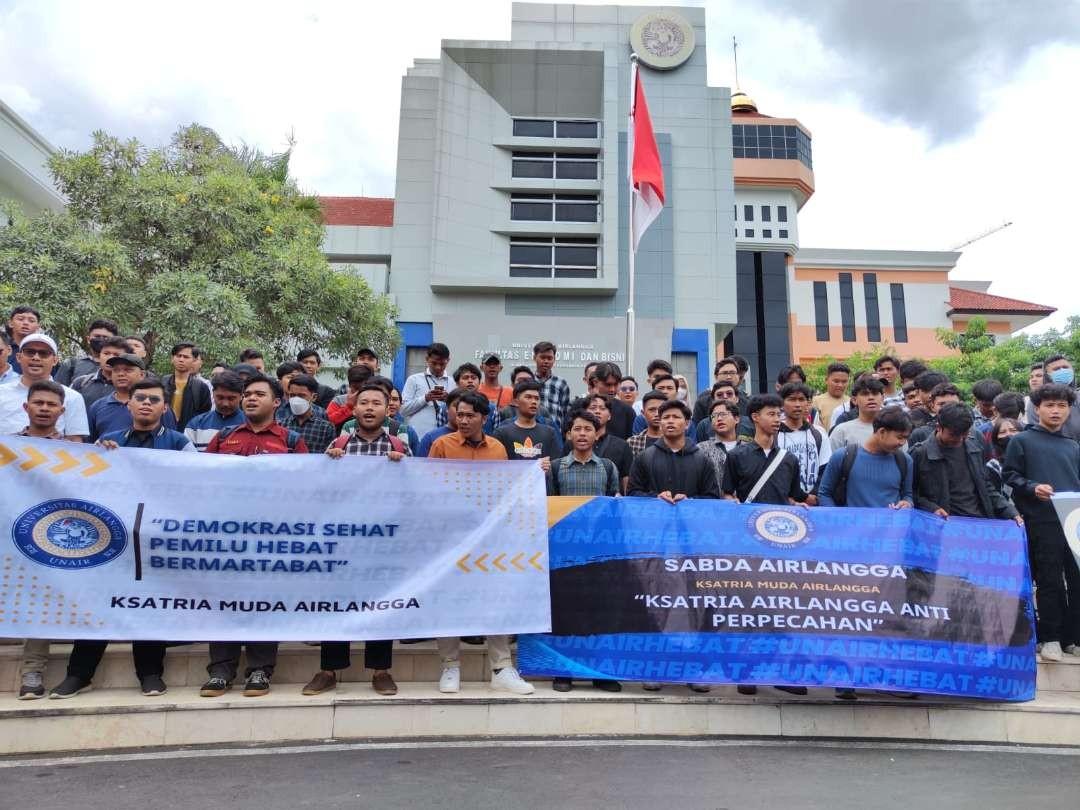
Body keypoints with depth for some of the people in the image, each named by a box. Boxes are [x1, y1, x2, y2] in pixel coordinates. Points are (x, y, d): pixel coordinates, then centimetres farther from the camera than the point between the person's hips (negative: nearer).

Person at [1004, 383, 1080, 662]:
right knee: (1049, 581, 1)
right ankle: (1050, 637, 13)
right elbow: (1010, 476, 0)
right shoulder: (1021, 441, 4)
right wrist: (1033, 487, -17)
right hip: (1043, 522, -4)